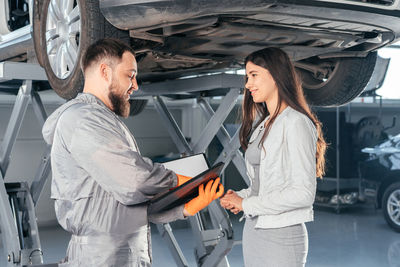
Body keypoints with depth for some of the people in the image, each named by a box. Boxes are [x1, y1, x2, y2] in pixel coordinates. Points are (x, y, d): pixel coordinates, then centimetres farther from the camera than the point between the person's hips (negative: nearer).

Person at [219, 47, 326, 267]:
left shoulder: (296, 123, -13)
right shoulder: (262, 124, 13)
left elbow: (303, 193, -19)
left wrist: (247, 204, -13)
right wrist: (239, 197, -1)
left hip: (281, 237, -7)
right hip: (253, 230, 7)